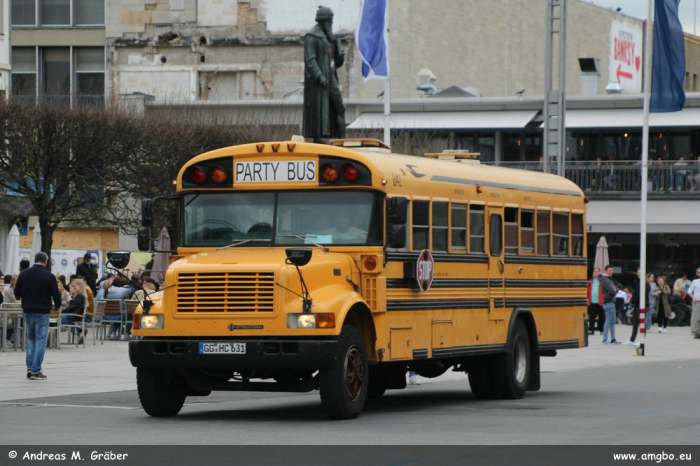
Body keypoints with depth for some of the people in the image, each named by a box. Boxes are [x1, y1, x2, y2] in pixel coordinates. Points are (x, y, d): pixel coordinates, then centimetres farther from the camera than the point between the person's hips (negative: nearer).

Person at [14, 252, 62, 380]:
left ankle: (30, 368, 11)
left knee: (30, 338, 18)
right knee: (40, 340, 0)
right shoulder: (49, 276, -9)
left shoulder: (23, 274, 2)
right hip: (42, 312, -4)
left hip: (27, 311, 4)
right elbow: (56, 294, -6)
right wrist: (57, 305, 15)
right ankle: (36, 371, -4)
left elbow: (17, 294, 7)